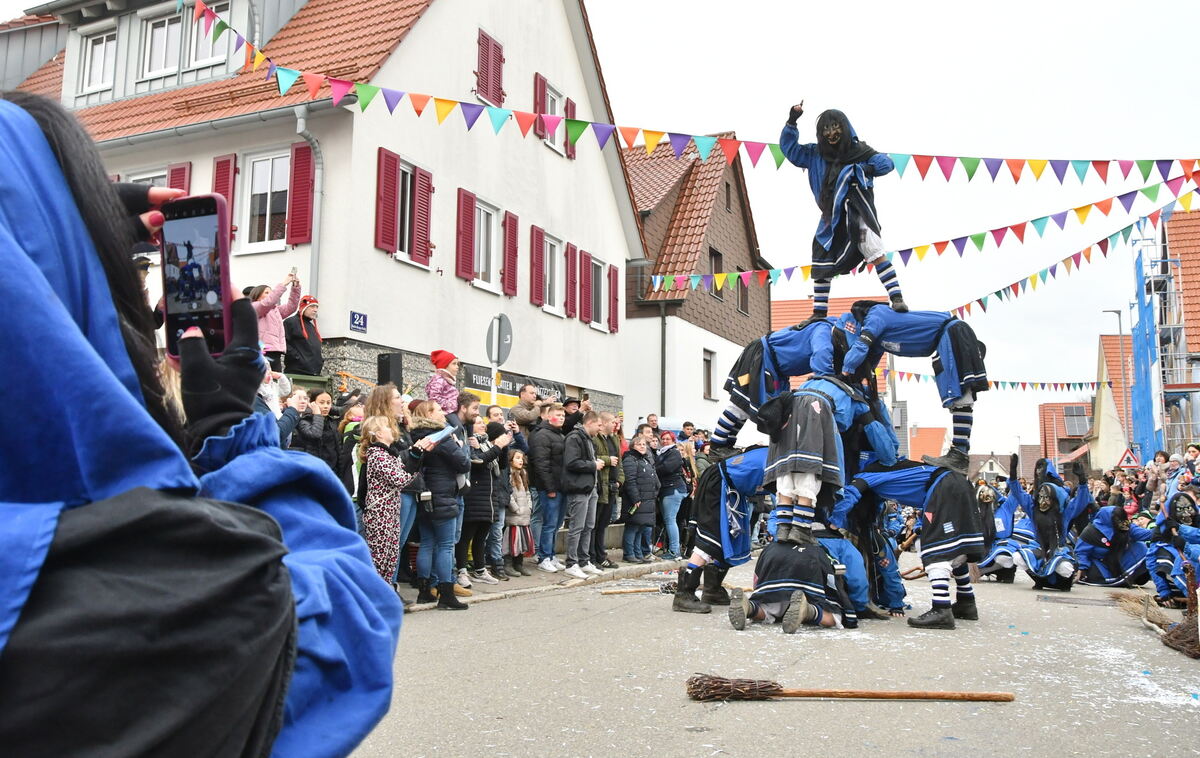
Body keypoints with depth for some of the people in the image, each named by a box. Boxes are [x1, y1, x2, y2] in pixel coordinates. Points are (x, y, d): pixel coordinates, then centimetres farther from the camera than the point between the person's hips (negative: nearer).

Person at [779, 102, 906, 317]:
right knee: (821, 266, 8)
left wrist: (864, 169, -21)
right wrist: (792, 122, 3)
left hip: (856, 213, -5)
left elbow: (887, 163, -6)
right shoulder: (816, 154, 10)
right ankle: (819, 313, 20)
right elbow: (789, 148, 15)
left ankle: (897, 298, -24)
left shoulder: (858, 150, -1)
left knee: (874, 251, -24)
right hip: (831, 219, 5)